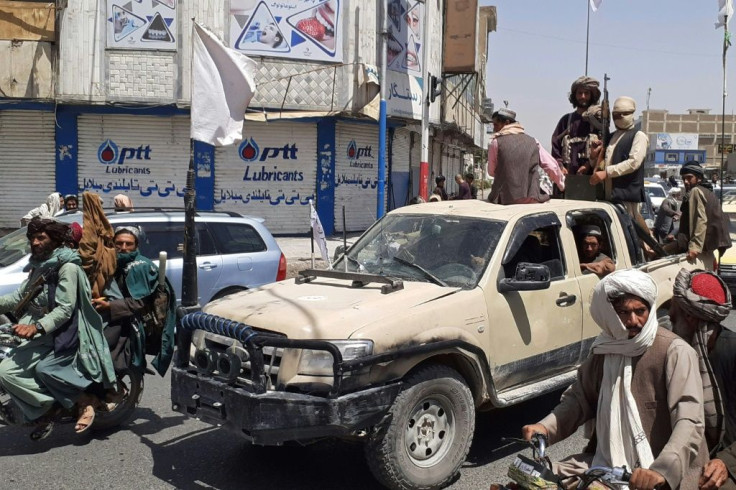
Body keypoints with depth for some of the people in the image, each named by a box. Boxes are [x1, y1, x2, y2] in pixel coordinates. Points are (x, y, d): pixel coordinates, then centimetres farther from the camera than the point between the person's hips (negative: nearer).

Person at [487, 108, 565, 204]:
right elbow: (552, 167, 10)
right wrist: (562, 185, 26)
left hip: (507, 200, -2)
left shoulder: (495, 143, 4)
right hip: (533, 198, 2)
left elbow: (491, 172, 11)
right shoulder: (532, 141, 11)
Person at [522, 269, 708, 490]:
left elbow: (689, 422, -21)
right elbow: (579, 397, 14)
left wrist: (662, 470, -35)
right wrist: (546, 427, -4)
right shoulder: (603, 349, 6)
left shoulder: (674, 351, -13)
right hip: (605, 463, 6)